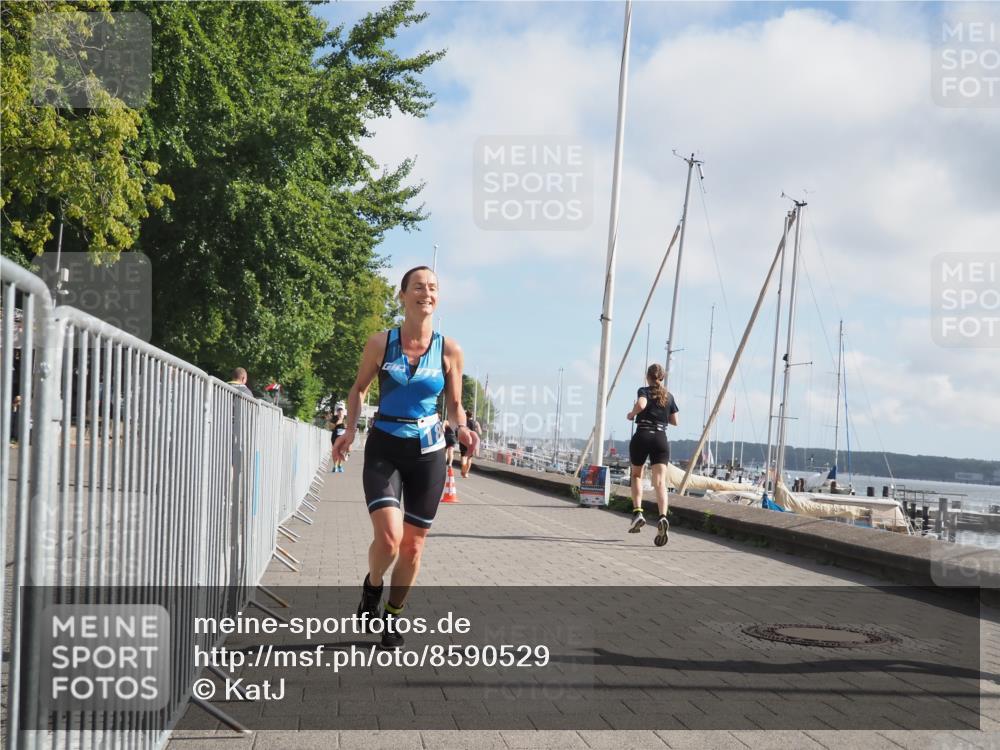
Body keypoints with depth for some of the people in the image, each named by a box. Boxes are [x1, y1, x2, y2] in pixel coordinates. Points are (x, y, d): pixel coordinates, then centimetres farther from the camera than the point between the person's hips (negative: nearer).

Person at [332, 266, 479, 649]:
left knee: (412, 546, 7)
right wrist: (350, 430, -3)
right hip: (384, 448, -1)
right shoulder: (380, 343, -5)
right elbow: (359, 388, 11)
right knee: (388, 538, -19)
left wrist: (462, 429, -13)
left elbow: (455, 404, 8)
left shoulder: (449, 350, -3)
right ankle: (372, 586, 15)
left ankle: (393, 615, 30)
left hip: (427, 452, 2)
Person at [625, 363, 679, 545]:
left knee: (636, 475, 21)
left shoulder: (644, 391, 2)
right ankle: (663, 517, -33)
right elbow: (674, 421, 19)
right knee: (660, 482, -10)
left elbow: (641, 405, -20)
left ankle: (638, 512, 4)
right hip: (661, 439, 2)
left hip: (642, 436, -2)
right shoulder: (669, 396, 15)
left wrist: (631, 414, -2)